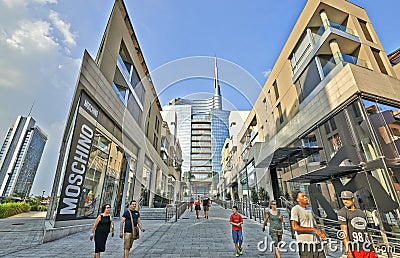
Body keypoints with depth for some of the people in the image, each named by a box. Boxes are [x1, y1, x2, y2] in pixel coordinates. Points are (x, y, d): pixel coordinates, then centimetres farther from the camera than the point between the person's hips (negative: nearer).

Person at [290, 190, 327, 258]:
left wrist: (320, 234, 3)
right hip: (305, 243, -7)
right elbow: (295, 227, -17)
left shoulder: (309, 209, 15)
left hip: (316, 242, 7)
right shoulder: (295, 209, -10)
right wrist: (313, 229, -17)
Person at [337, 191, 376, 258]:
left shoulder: (361, 212, 15)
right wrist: (348, 251, -17)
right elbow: (344, 232, -12)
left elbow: (366, 232, 19)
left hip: (368, 248, 6)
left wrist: (372, 249, 15)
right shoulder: (342, 212, -5)